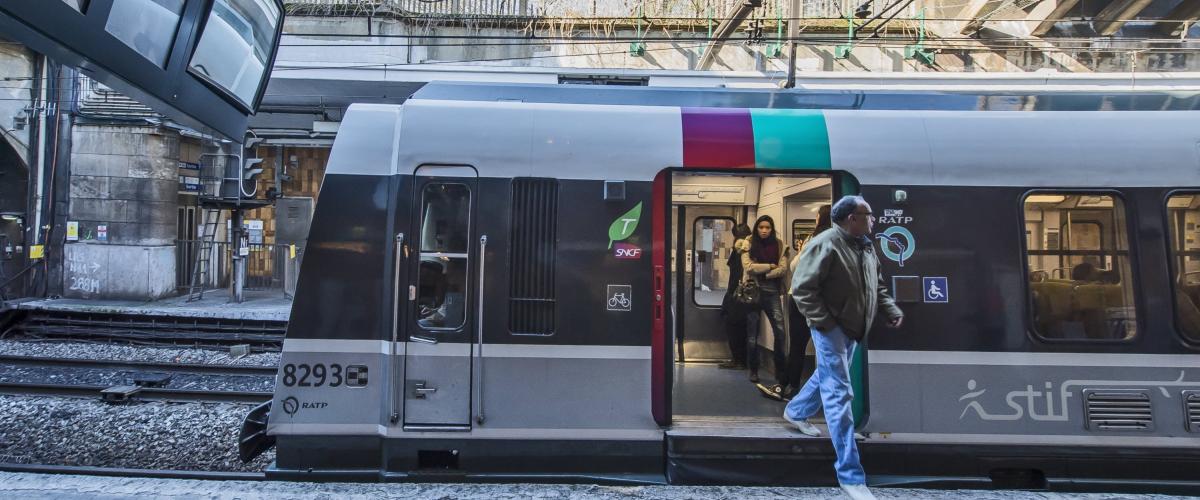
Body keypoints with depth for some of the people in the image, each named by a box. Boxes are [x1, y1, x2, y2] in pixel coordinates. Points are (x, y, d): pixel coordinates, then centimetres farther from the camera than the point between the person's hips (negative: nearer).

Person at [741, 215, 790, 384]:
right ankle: (753, 370, 17)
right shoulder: (749, 245, 1)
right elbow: (748, 266, -12)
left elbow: (783, 269, -5)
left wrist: (762, 275, -13)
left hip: (772, 292, 1)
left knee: (780, 331, -4)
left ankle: (781, 370, 9)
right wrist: (770, 265, -10)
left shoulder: (779, 245, 4)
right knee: (753, 332, 7)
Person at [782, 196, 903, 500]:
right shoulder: (825, 245, -19)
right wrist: (822, 322, -22)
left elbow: (877, 285, 21)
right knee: (839, 393, -9)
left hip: (852, 328, 9)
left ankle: (795, 412, 52)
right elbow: (801, 287, -21)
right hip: (831, 328, -9)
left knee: (828, 375, 25)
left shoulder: (866, 246, 9)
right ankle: (850, 475, -5)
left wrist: (891, 310, 7)